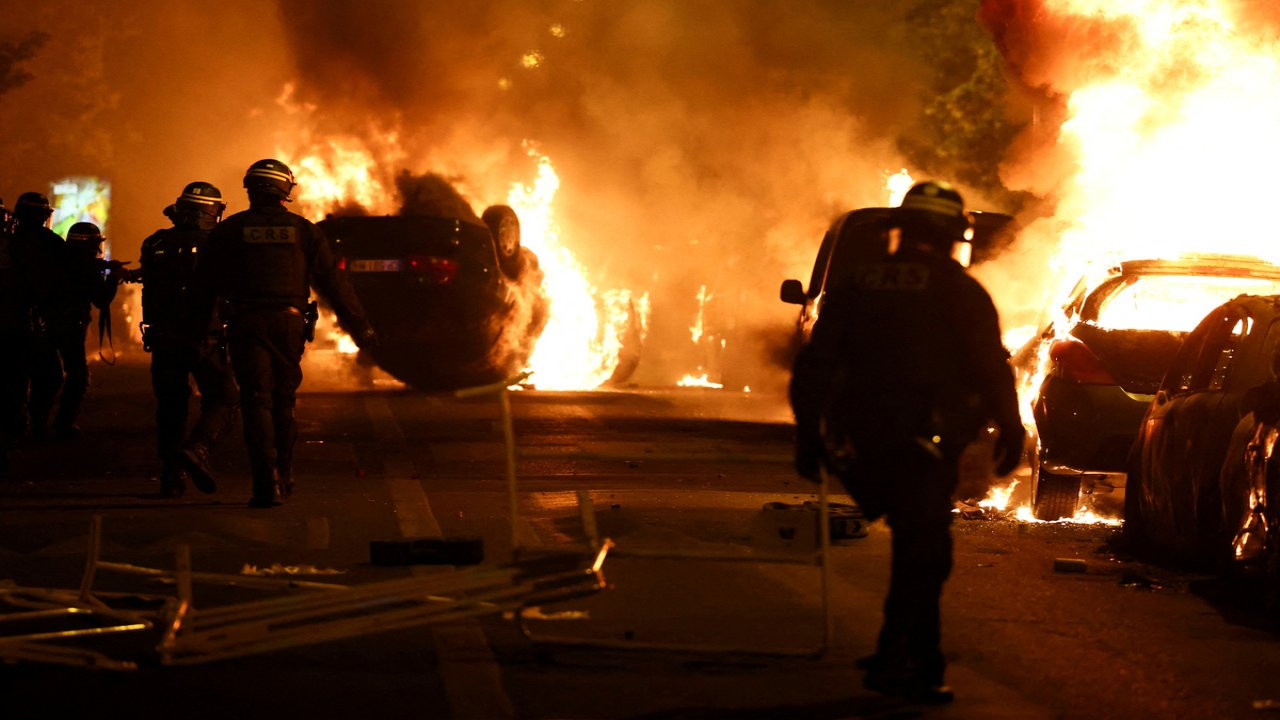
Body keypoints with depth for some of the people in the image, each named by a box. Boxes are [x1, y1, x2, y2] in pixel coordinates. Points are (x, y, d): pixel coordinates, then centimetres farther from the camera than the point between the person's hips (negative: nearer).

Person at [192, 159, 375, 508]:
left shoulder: (228, 231, 4)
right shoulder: (303, 230, 5)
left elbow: (205, 284, 5)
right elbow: (333, 282, 5)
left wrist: (197, 328, 14)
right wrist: (360, 326, 9)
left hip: (246, 324, -1)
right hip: (289, 322, 1)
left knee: (256, 402, -3)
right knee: (283, 400, 16)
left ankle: (267, 481, -17)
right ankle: (283, 476, 22)